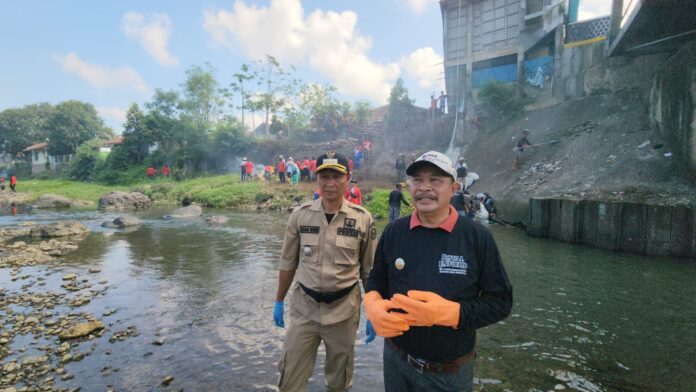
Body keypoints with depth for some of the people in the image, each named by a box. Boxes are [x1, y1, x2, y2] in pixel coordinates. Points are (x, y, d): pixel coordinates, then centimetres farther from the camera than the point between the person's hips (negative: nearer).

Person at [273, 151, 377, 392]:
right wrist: (279, 301, 11)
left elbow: (369, 271, 0)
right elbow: (288, 263, 6)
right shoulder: (300, 215, -5)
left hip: (343, 310, 0)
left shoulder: (363, 219, -8)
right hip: (304, 307, 1)